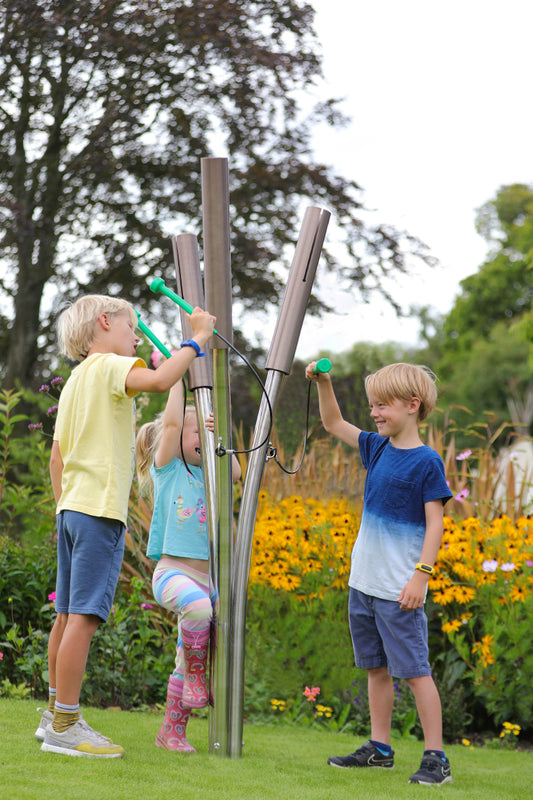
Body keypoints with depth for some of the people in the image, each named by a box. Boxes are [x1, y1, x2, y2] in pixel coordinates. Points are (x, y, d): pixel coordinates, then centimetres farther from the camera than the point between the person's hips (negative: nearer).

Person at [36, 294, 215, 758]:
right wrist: (198, 338, -15)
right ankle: (65, 727, -12)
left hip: (72, 509, 10)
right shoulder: (109, 367, -6)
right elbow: (160, 380, -27)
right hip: (101, 511, -10)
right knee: (84, 616, -10)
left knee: (68, 615, 13)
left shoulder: (75, 381, 21)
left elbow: (57, 459, 23)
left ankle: (56, 716, 21)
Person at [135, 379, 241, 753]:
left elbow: (235, 472, 7)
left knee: (187, 662, 6)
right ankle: (197, 674, -18)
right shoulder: (167, 467, -1)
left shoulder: (203, 474, 16)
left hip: (204, 577, 6)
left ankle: (171, 730, 14)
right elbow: (171, 422, -13)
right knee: (198, 606, -38)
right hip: (172, 571, -6)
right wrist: (179, 376, -7)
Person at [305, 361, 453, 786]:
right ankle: (380, 748, 23)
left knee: (415, 670, -6)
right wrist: (323, 383, 7)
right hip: (364, 582, 7)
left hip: (399, 590, -7)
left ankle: (436, 758, -2)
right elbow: (334, 424, 21)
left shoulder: (426, 461, -11)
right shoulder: (378, 448, 9)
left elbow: (435, 522, -13)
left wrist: (421, 575, -19)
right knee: (376, 667, 14)